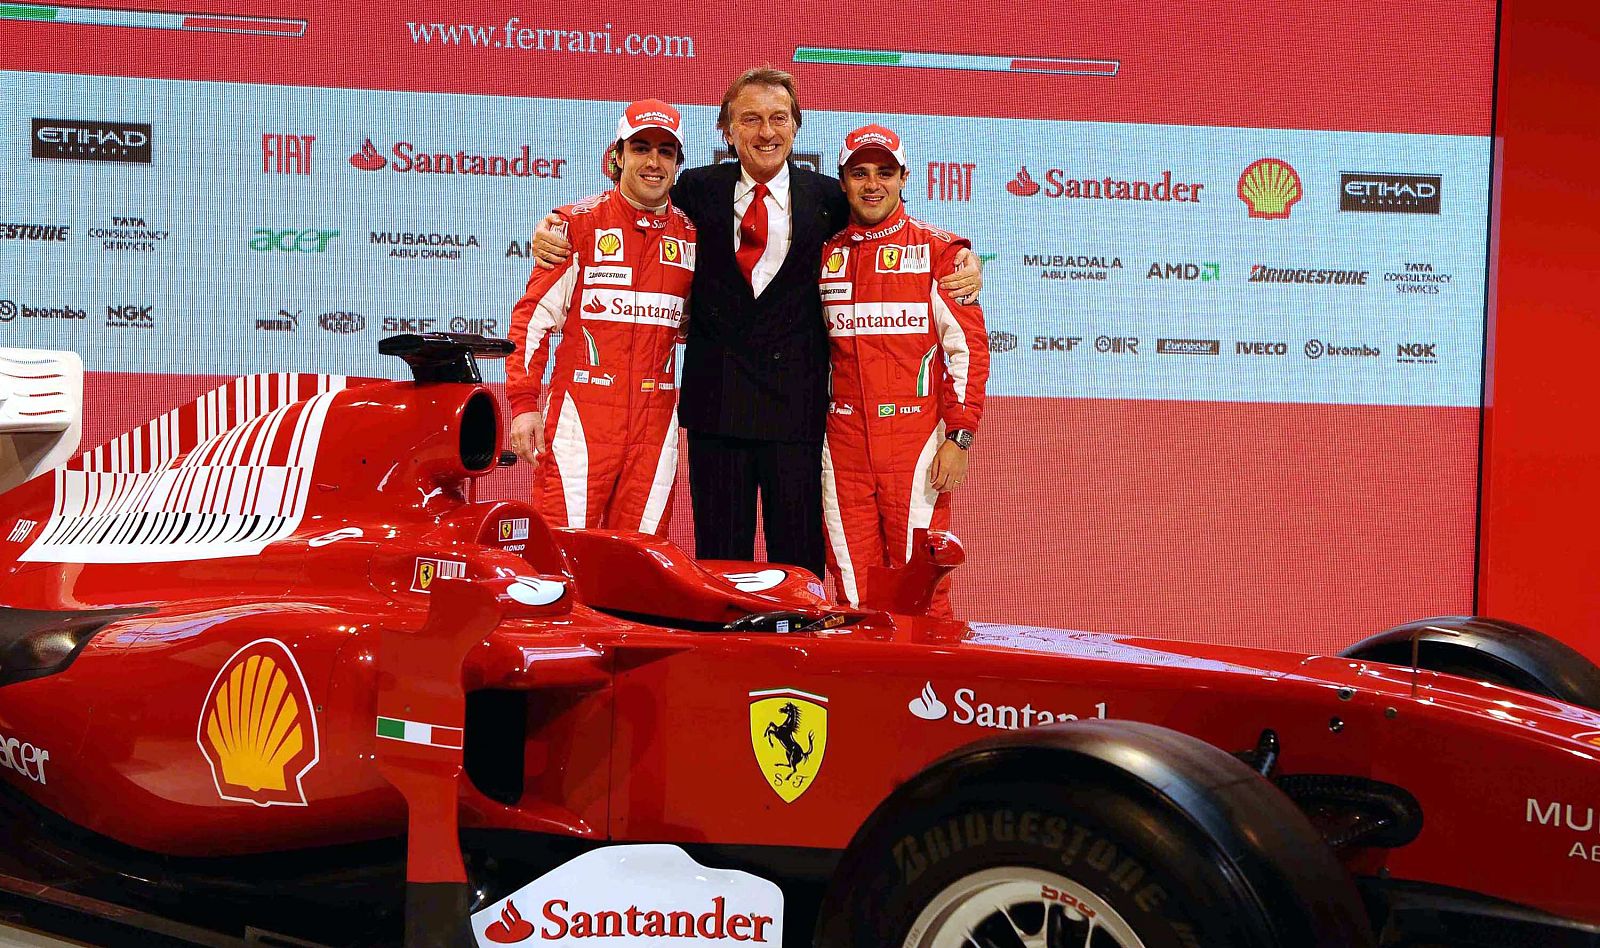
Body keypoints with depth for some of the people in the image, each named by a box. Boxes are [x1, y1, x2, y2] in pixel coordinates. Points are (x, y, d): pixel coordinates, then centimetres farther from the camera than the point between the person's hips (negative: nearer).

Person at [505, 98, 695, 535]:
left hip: (656, 418, 4)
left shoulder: (691, 235, 11)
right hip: (582, 412, -3)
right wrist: (524, 403, -8)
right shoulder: (579, 222, 1)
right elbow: (534, 314, -1)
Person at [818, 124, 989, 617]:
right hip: (844, 444, 4)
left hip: (915, 440, -3)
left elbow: (968, 346, -2)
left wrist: (959, 437, -9)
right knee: (852, 592, 5)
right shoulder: (825, 256, 12)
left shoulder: (936, 250, 1)